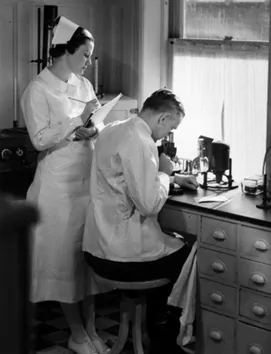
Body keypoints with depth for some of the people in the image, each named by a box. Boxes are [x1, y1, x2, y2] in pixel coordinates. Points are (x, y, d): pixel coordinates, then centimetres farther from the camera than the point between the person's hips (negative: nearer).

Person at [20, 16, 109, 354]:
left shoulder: (84, 85, 10)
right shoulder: (37, 90, -8)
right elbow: (40, 139, -16)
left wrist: (93, 129, -7)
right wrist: (79, 120, -19)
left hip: (89, 180, 6)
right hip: (59, 184, -6)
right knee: (65, 257, 3)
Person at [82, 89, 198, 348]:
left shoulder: (113, 130, 9)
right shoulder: (139, 142, -21)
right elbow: (149, 204, -25)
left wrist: (172, 177, 18)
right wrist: (164, 172, -8)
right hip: (120, 257, -9)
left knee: (177, 241, 28)